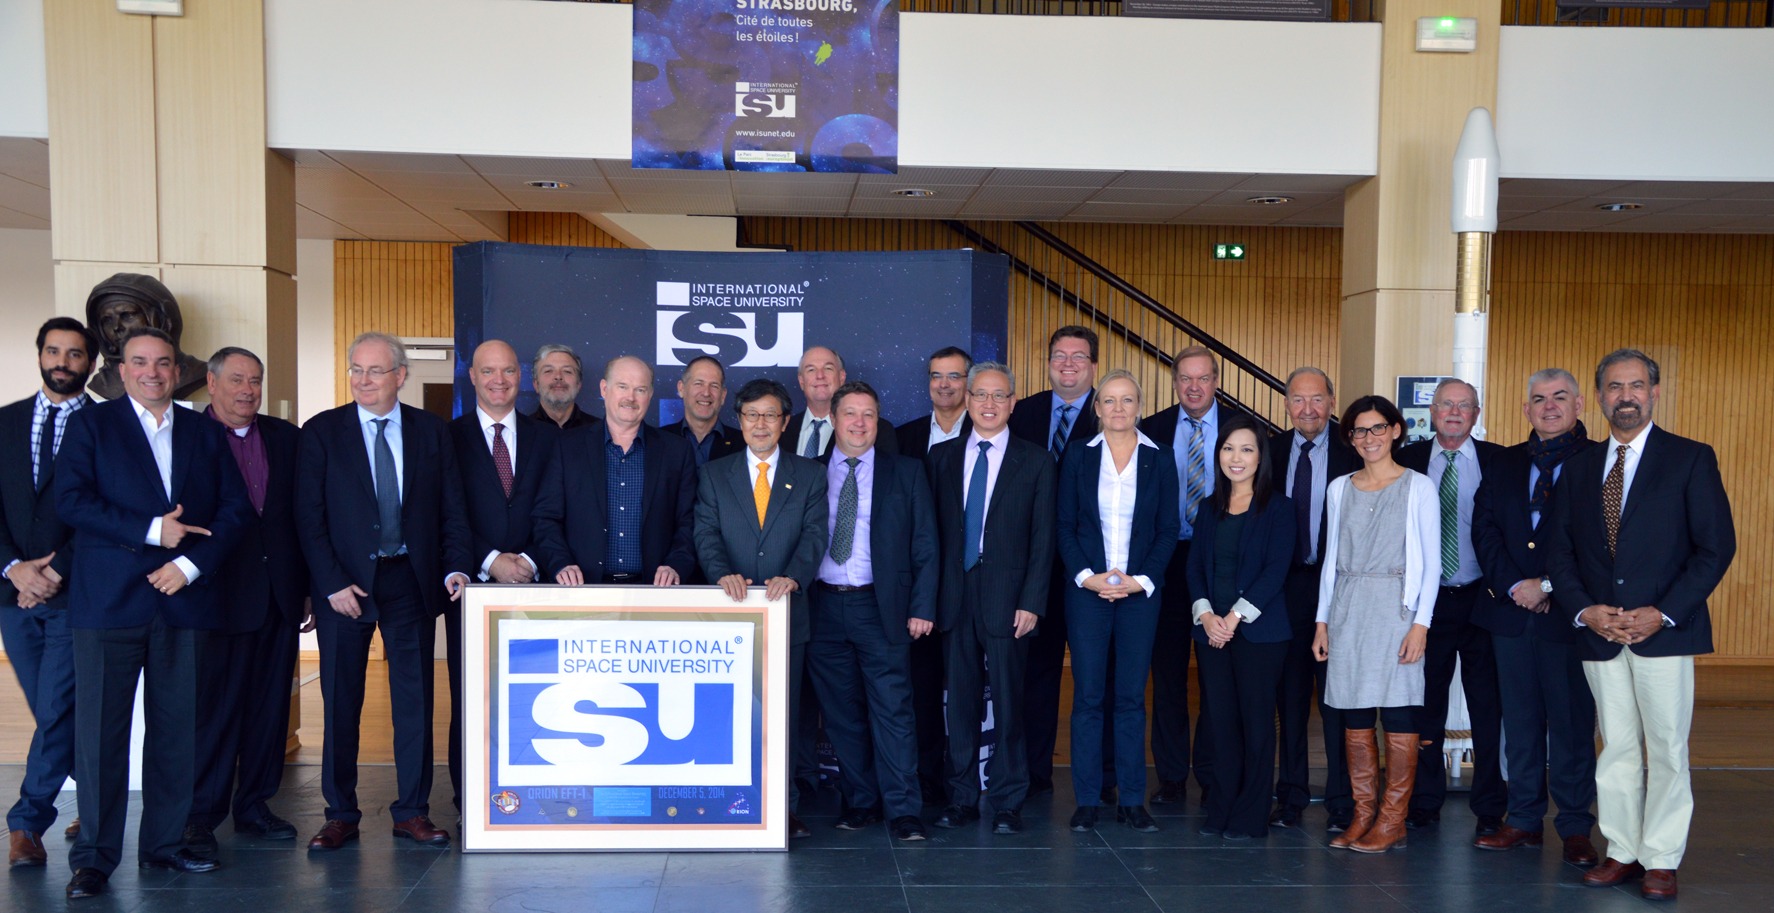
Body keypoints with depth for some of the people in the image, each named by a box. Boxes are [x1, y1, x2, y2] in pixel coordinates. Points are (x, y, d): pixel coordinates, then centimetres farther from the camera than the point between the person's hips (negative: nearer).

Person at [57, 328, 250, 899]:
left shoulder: (205, 433, 15)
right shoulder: (91, 425, 8)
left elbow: (235, 506, 8)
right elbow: (71, 499, -5)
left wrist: (191, 564, -6)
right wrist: (150, 530, -12)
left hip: (184, 600, 3)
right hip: (109, 601, -3)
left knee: (177, 729, 6)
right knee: (101, 730, -2)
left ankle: (164, 844, 16)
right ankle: (94, 857, 6)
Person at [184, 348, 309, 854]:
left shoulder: (286, 438, 10)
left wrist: (309, 586, 6)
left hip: (279, 597, 4)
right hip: (220, 597, -4)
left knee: (270, 704, 10)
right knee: (214, 706, 1)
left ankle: (254, 804, 23)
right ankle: (200, 816, 13)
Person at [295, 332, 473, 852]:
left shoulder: (432, 432, 6)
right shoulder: (322, 432, 2)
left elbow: (451, 510, 6)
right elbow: (309, 516, -2)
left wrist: (456, 567, -8)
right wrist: (332, 583, -11)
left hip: (411, 580, 1)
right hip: (345, 581, -1)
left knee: (415, 698, 5)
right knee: (341, 702, 5)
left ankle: (412, 812, 15)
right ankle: (341, 815, 17)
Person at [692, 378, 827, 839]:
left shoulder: (810, 475, 8)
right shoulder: (712, 474, 10)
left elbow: (814, 535, -3)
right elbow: (706, 535, -1)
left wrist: (792, 577, -21)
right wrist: (723, 573, -20)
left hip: (786, 611, 0)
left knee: (784, 714, 5)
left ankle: (784, 806, 14)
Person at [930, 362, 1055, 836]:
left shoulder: (1035, 461, 4)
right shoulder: (942, 456, 11)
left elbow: (1043, 539, 0)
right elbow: (933, 529, 8)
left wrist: (1031, 602, -8)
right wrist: (929, 597, 2)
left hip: (1006, 600, -2)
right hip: (954, 597, 3)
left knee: (1007, 703, 0)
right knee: (960, 702, 8)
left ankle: (1007, 803, 11)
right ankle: (962, 798, 19)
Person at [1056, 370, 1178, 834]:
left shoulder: (1159, 460, 5)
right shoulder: (1079, 455, 4)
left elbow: (1168, 530, 4)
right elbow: (1064, 525, 3)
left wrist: (1141, 580, -7)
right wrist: (1086, 576, -9)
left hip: (1140, 591, 1)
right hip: (1087, 588, 0)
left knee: (1132, 696, 4)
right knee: (1088, 695, 1)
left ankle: (1132, 800, 12)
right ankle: (1086, 800, 8)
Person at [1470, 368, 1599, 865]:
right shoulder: (1505, 463, 12)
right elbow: (1484, 527, 6)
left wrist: (1548, 586, -12)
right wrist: (1514, 585, -7)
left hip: (1567, 614, -4)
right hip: (1510, 611, 4)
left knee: (1573, 724, 3)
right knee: (1520, 722, 10)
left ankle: (1575, 828, 14)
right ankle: (1524, 820, 20)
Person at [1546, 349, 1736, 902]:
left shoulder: (1691, 459, 0)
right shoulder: (1577, 469, 11)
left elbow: (1716, 547, -6)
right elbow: (1560, 554, 10)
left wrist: (1663, 613, -14)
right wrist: (1584, 611, -6)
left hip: (1664, 631, -3)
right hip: (1599, 633, 4)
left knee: (1667, 748, 2)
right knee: (1616, 747, 10)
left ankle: (1661, 860, 13)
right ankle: (1623, 852, 19)